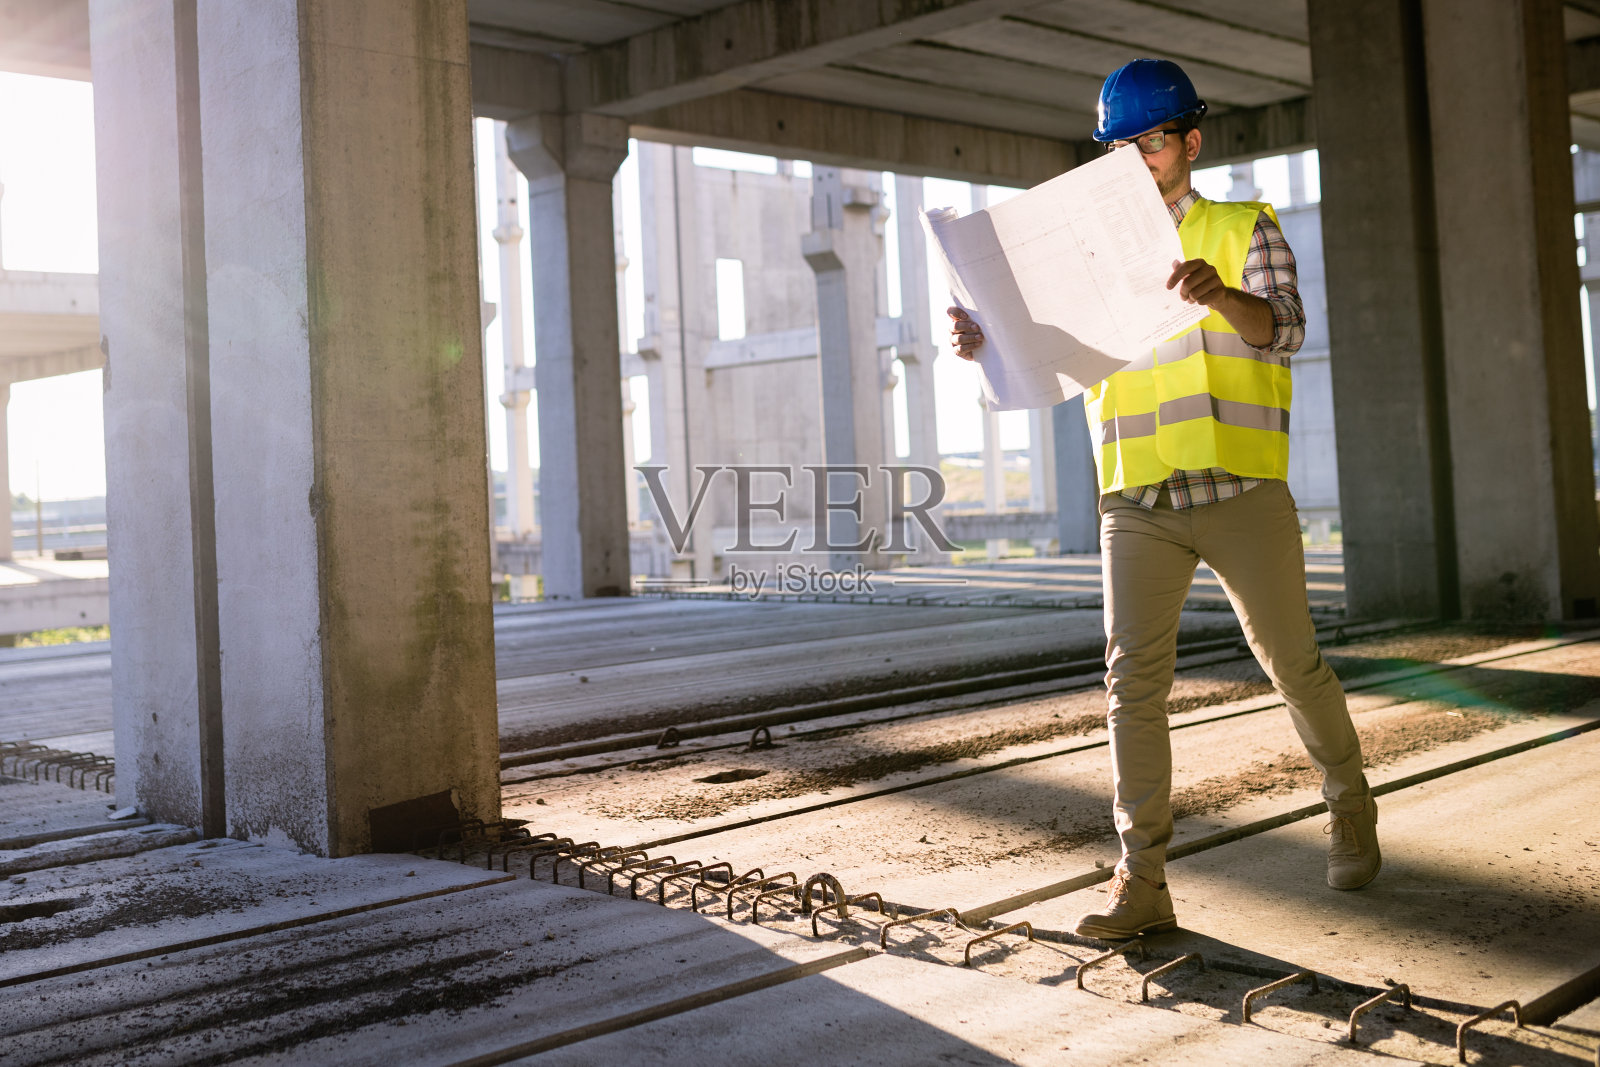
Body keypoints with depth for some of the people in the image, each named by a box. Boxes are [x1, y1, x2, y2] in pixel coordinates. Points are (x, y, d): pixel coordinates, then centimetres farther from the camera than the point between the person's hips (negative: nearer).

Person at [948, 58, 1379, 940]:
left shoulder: (1243, 230, 7)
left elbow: (1284, 330, -8)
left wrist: (1222, 295, -31)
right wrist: (984, 340, -13)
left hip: (1241, 492, -2)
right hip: (1136, 502, 2)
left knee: (1292, 663, 8)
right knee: (1133, 678, -8)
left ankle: (1350, 811, 33)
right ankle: (1141, 883, -6)